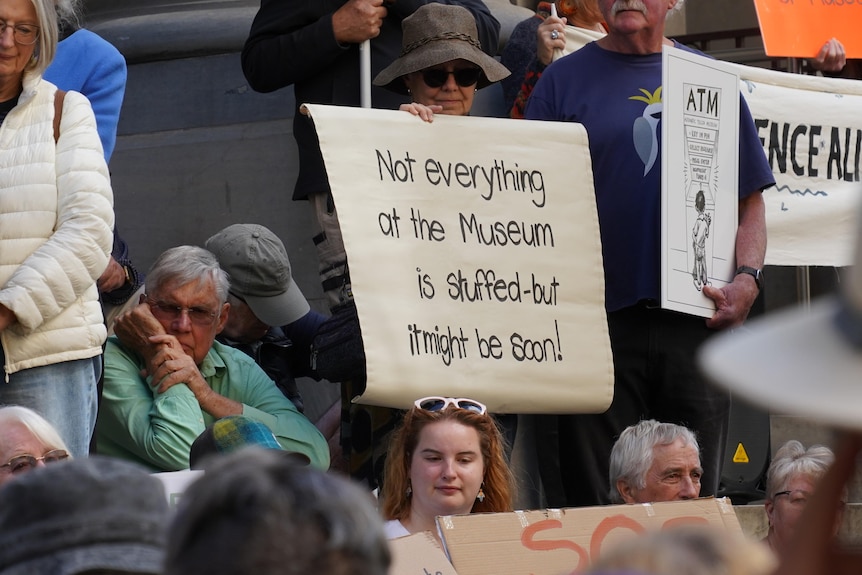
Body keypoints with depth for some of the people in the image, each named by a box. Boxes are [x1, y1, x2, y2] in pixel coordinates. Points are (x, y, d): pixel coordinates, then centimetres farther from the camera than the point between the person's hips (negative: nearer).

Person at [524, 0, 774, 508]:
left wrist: (748, 280, -3)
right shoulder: (566, 79, 8)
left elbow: (750, 200, 14)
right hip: (601, 319, -2)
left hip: (697, 322, 2)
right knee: (595, 504, -3)